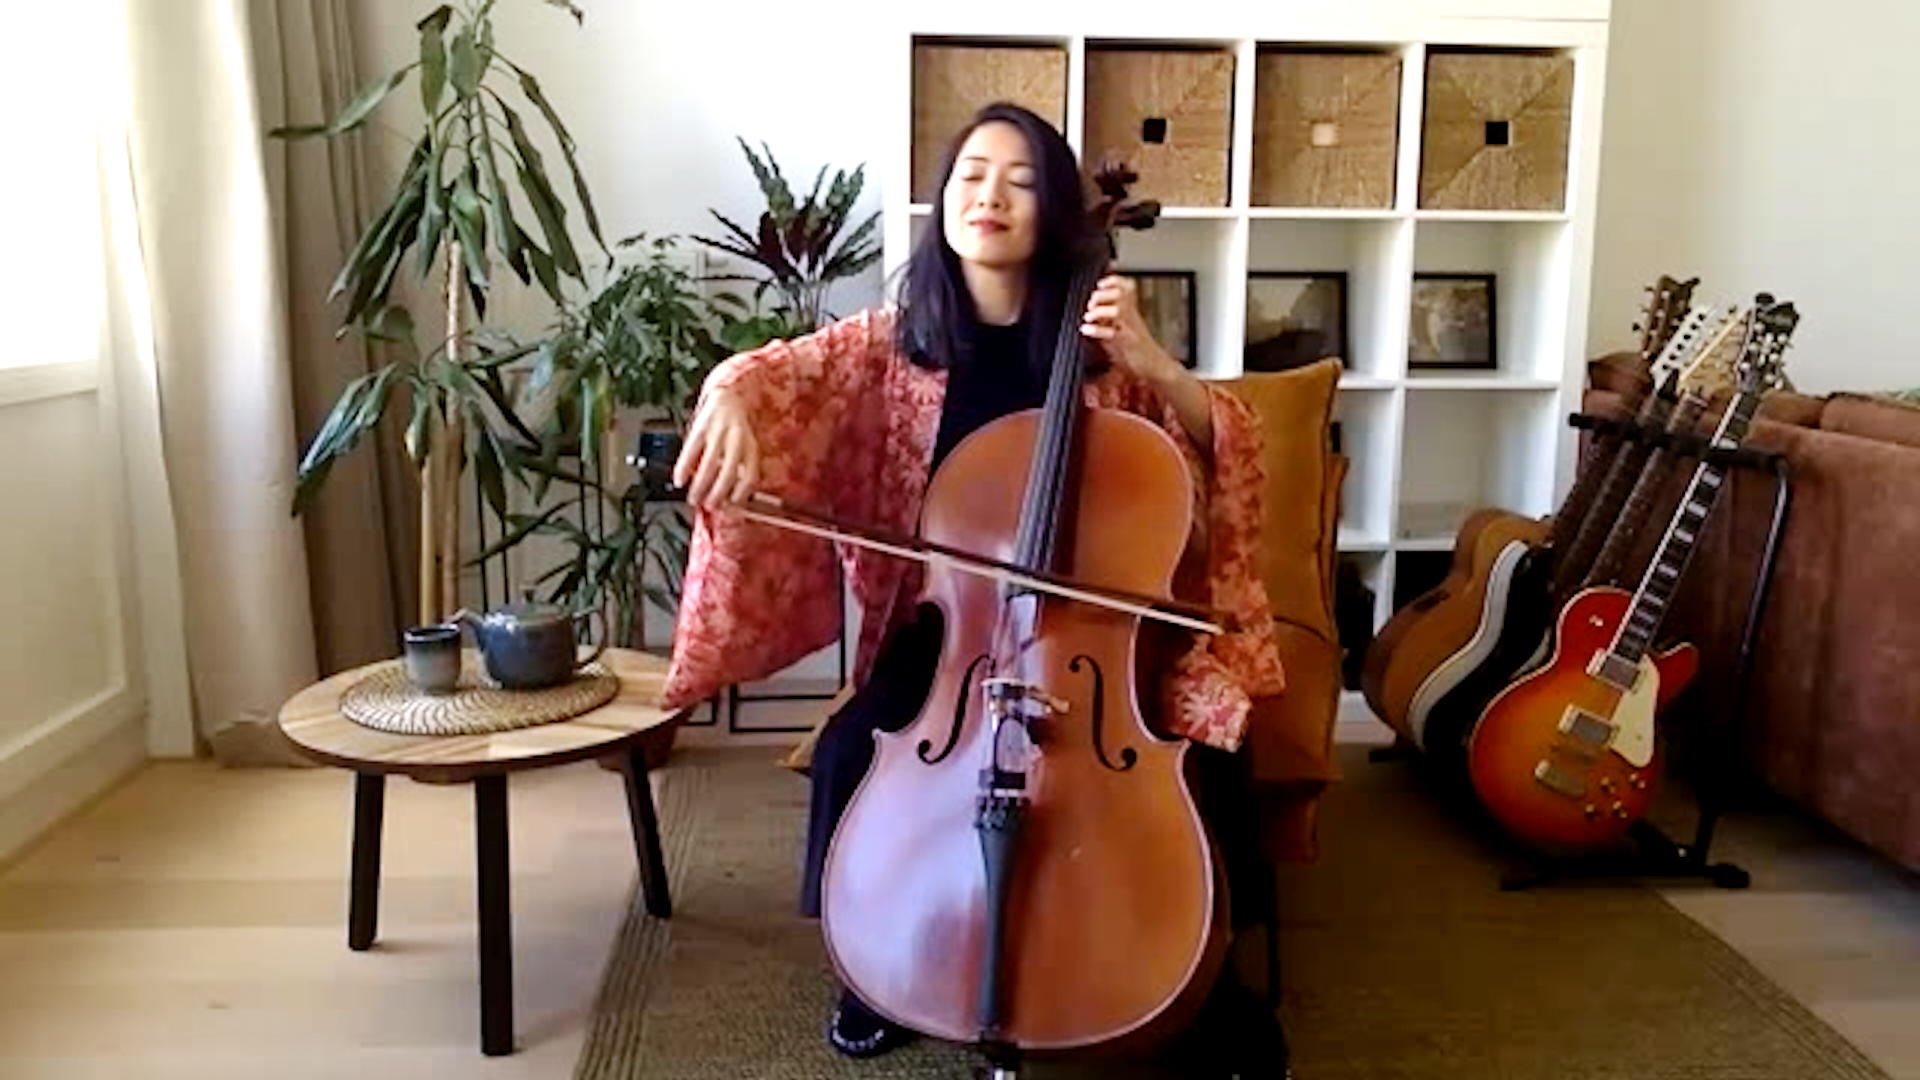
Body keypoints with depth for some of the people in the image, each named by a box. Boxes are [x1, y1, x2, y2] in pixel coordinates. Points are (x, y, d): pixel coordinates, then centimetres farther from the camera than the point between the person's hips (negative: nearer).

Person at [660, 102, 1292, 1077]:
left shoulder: (1099, 349, 0)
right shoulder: (895, 341, 1)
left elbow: (1228, 448, -3)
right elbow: (778, 369, -14)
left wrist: (1153, 363, -20)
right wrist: (730, 395, -38)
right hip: (943, 626, 1)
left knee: (1193, 769, -23)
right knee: (850, 756, -25)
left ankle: (1207, 978, 6)